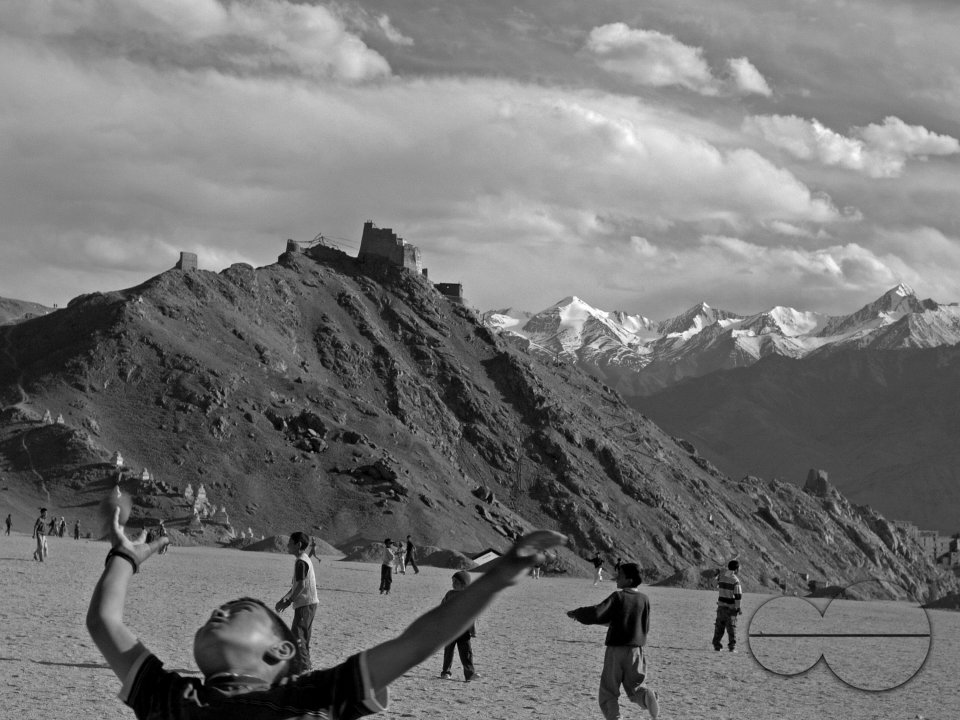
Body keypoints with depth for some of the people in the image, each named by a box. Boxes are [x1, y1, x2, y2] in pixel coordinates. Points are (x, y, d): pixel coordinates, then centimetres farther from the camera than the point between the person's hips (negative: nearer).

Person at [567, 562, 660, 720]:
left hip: (615, 649, -3)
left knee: (608, 691, 9)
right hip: (635, 650, 3)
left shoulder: (618, 597, -8)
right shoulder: (644, 600, 4)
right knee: (635, 687, 9)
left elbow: (596, 613, -18)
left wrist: (576, 613, -1)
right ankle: (647, 696, -25)